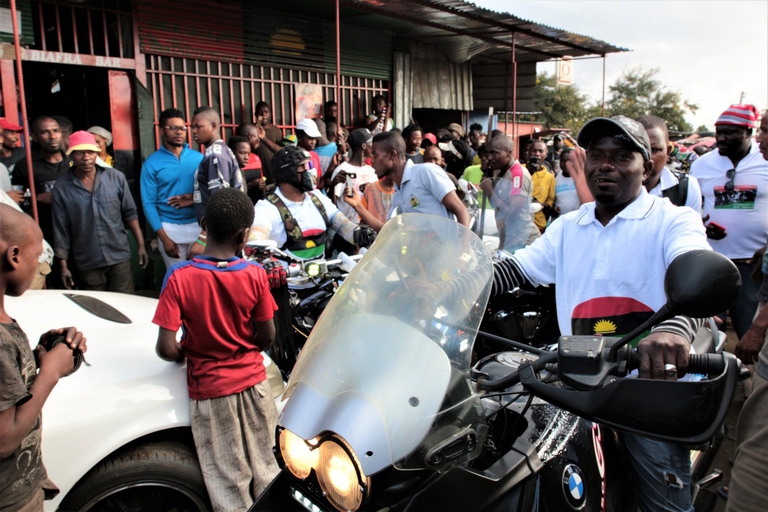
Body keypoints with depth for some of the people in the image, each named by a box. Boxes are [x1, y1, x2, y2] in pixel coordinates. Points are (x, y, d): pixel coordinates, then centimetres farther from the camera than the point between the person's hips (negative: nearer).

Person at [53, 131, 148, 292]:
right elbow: (60, 230, 1)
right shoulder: (61, 187, -3)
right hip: (87, 264, 0)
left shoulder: (116, 177, -2)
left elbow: (130, 213, 5)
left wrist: (141, 245, 2)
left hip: (119, 257, 0)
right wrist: (64, 266, 1)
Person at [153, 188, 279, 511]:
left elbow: (166, 349, -19)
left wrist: (186, 354, 3)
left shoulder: (179, 278, -18)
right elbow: (267, 337, -6)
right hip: (252, 380, 1)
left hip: (209, 389, -1)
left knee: (229, 481, 15)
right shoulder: (254, 275, -15)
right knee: (266, 467, 21)